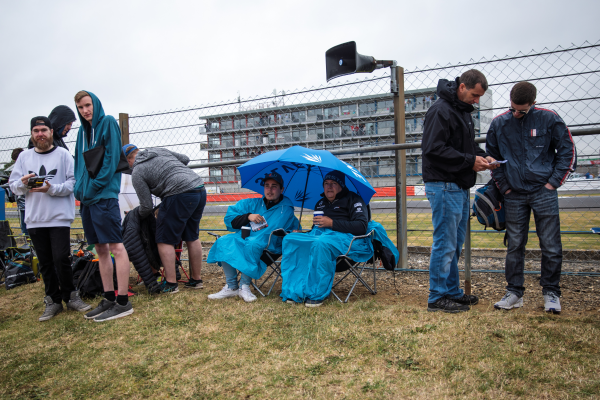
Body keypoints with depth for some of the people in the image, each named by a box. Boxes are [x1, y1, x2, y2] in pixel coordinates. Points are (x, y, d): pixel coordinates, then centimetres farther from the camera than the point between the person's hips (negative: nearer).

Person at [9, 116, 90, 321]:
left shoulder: (63, 154, 0)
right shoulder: (24, 157, 11)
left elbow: (74, 182, -8)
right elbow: (13, 186, 10)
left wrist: (52, 189, -21)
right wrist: (22, 183, -11)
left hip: (59, 217, -4)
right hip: (35, 220, 4)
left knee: (61, 259, -7)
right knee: (45, 263, 10)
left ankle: (70, 296, 12)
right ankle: (53, 300, 22)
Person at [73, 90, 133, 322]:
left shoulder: (108, 123, -2)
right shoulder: (82, 131, 19)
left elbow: (112, 158, -11)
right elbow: (79, 164, 22)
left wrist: (94, 187, -13)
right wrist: (79, 188, 5)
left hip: (104, 195, -8)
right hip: (87, 198, 8)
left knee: (116, 247, -6)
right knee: (100, 249, 11)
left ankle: (123, 302, -2)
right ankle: (109, 299, 19)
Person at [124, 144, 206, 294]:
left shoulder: (137, 172, 3)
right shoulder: (159, 150, 22)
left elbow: (147, 206, 2)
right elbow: (185, 159, 29)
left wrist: (139, 216, 23)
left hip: (180, 196, -8)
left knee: (165, 240, 4)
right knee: (192, 237, 17)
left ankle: (171, 284, 5)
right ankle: (196, 279, 26)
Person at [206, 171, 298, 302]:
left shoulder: (286, 210, 14)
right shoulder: (251, 204, 18)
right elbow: (229, 219, 9)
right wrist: (248, 217, -7)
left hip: (266, 247, -3)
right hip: (242, 239, 3)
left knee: (252, 244, -37)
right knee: (224, 242, -27)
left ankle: (244, 286, -24)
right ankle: (231, 287, -21)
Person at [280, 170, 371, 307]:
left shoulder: (353, 200, 8)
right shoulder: (320, 203, 28)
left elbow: (361, 227, -7)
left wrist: (332, 223, -14)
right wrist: (302, 233, 8)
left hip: (344, 237, -6)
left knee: (320, 243, -40)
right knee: (290, 239, -21)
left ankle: (317, 294, -28)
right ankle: (293, 292, -25)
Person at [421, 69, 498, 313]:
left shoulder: (463, 111, 19)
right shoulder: (441, 110, -12)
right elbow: (433, 149, -21)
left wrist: (481, 156, 6)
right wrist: (470, 161, -17)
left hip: (460, 187, 10)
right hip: (444, 186, -10)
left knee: (455, 244, 15)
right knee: (445, 243, -5)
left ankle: (452, 292, 26)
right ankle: (438, 297, 5)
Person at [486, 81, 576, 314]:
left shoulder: (549, 119, -2)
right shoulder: (499, 124, 3)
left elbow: (567, 151, 5)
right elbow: (492, 157, 13)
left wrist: (553, 182, -2)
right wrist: (504, 186, 6)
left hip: (544, 192, -1)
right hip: (514, 195, 2)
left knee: (551, 246, 2)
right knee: (514, 246, 5)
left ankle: (551, 293, 16)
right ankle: (514, 293, 15)